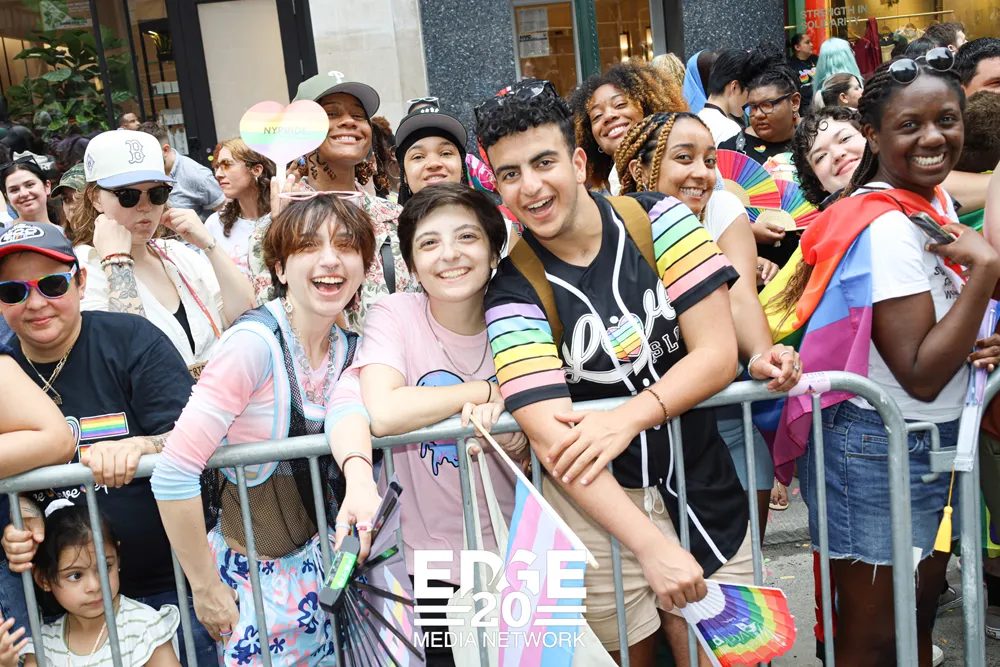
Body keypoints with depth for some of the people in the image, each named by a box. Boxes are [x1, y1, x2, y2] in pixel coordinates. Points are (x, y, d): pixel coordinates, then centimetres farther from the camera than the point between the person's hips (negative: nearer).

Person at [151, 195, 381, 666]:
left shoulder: (349, 348, -2)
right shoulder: (256, 341, -24)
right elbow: (173, 474, -27)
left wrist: (359, 475, -45)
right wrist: (206, 589, -19)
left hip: (317, 556, 5)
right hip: (252, 573, -5)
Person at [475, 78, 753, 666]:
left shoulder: (657, 220, -5)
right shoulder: (514, 293, -10)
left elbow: (719, 354, -9)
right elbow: (552, 439, -19)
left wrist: (627, 418, -23)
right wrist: (651, 545, -26)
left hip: (702, 486, 2)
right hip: (596, 501, -1)